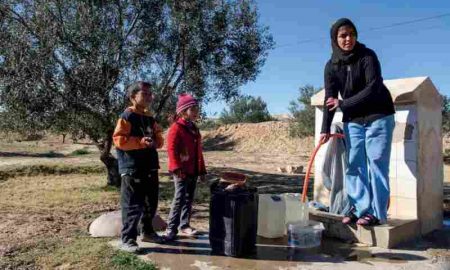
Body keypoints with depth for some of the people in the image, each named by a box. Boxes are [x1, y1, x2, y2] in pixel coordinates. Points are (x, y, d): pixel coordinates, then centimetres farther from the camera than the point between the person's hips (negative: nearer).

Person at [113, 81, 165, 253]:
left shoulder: (150, 118, 15)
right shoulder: (127, 117, -9)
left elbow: (158, 137, 23)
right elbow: (118, 140, -18)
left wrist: (157, 141, 1)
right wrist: (140, 141, -25)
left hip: (150, 168, 9)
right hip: (132, 169, -8)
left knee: (151, 203, 18)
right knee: (132, 206, -5)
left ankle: (148, 232, 34)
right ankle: (127, 239, 5)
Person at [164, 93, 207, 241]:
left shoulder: (194, 129, 15)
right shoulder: (176, 128, -10)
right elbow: (171, 149, -17)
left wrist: (201, 170, 16)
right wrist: (176, 168, -23)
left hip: (193, 171, 8)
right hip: (182, 171, -8)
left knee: (189, 199, 14)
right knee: (179, 199, -7)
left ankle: (184, 225, 25)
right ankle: (171, 228, 2)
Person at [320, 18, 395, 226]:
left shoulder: (368, 56, -12)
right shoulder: (331, 66, -2)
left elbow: (373, 88, -20)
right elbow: (329, 98, -6)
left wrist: (343, 104, -19)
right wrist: (325, 129, -12)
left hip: (378, 116, -4)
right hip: (352, 120, 4)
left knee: (376, 163, -5)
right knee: (355, 165, 2)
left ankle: (377, 213, -1)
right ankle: (360, 209, 10)